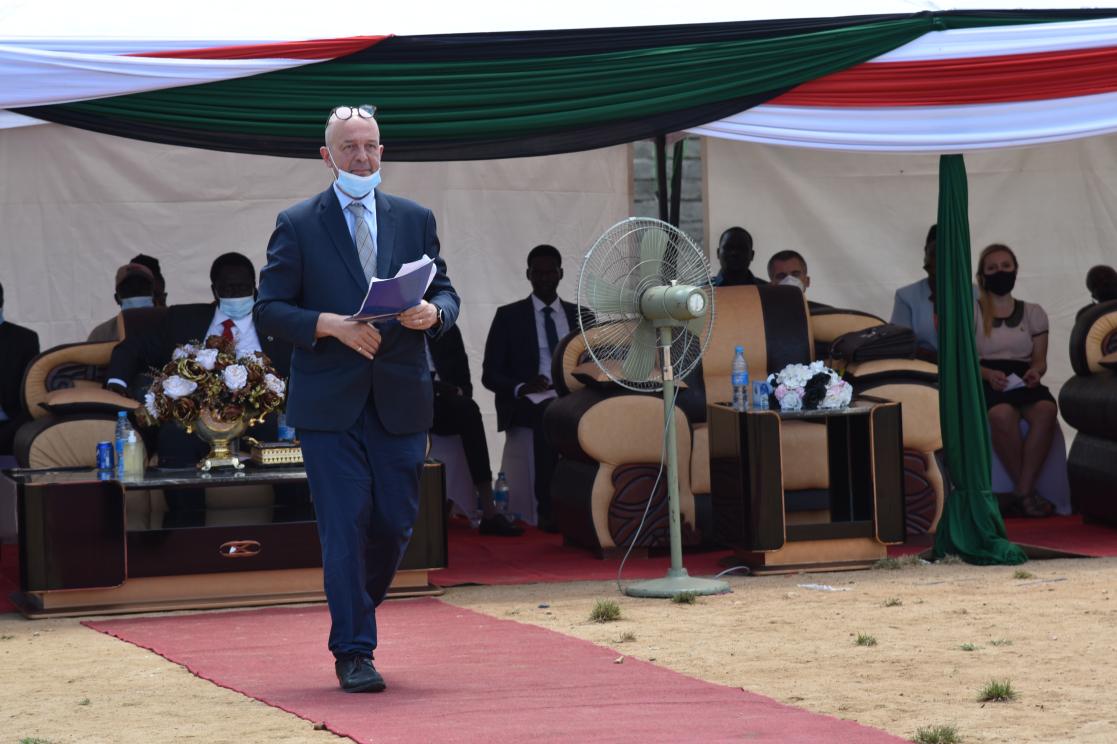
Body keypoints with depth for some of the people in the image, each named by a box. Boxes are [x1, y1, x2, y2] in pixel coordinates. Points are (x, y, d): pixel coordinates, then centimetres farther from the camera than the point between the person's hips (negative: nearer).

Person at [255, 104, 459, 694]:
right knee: (345, 527, -5)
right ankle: (353, 652, 1)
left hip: (400, 401, 3)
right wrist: (331, 325, -18)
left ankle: (355, 608, 33)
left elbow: (446, 294, 12)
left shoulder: (415, 220, 11)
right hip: (329, 402, -3)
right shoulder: (297, 225, 1)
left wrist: (432, 313, -12)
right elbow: (270, 310, -2)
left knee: (395, 523, 6)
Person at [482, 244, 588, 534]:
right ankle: (546, 509, -39)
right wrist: (521, 388, -13)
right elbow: (490, 374, 7)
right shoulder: (509, 316, 13)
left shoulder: (581, 316, 21)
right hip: (528, 401, -2)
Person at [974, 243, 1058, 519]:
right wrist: (987, 373, -17)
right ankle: (1027, 492, -29)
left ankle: (1022, 492, -34)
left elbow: (1040, 359, 15)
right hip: (985, 382, -2)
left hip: (1024, 381, 3)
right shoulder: (971, 312, 12)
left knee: (1046, 410, -35)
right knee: (1002, 414, -40)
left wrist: (1035, 371, -10)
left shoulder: (1033, 313, 21)